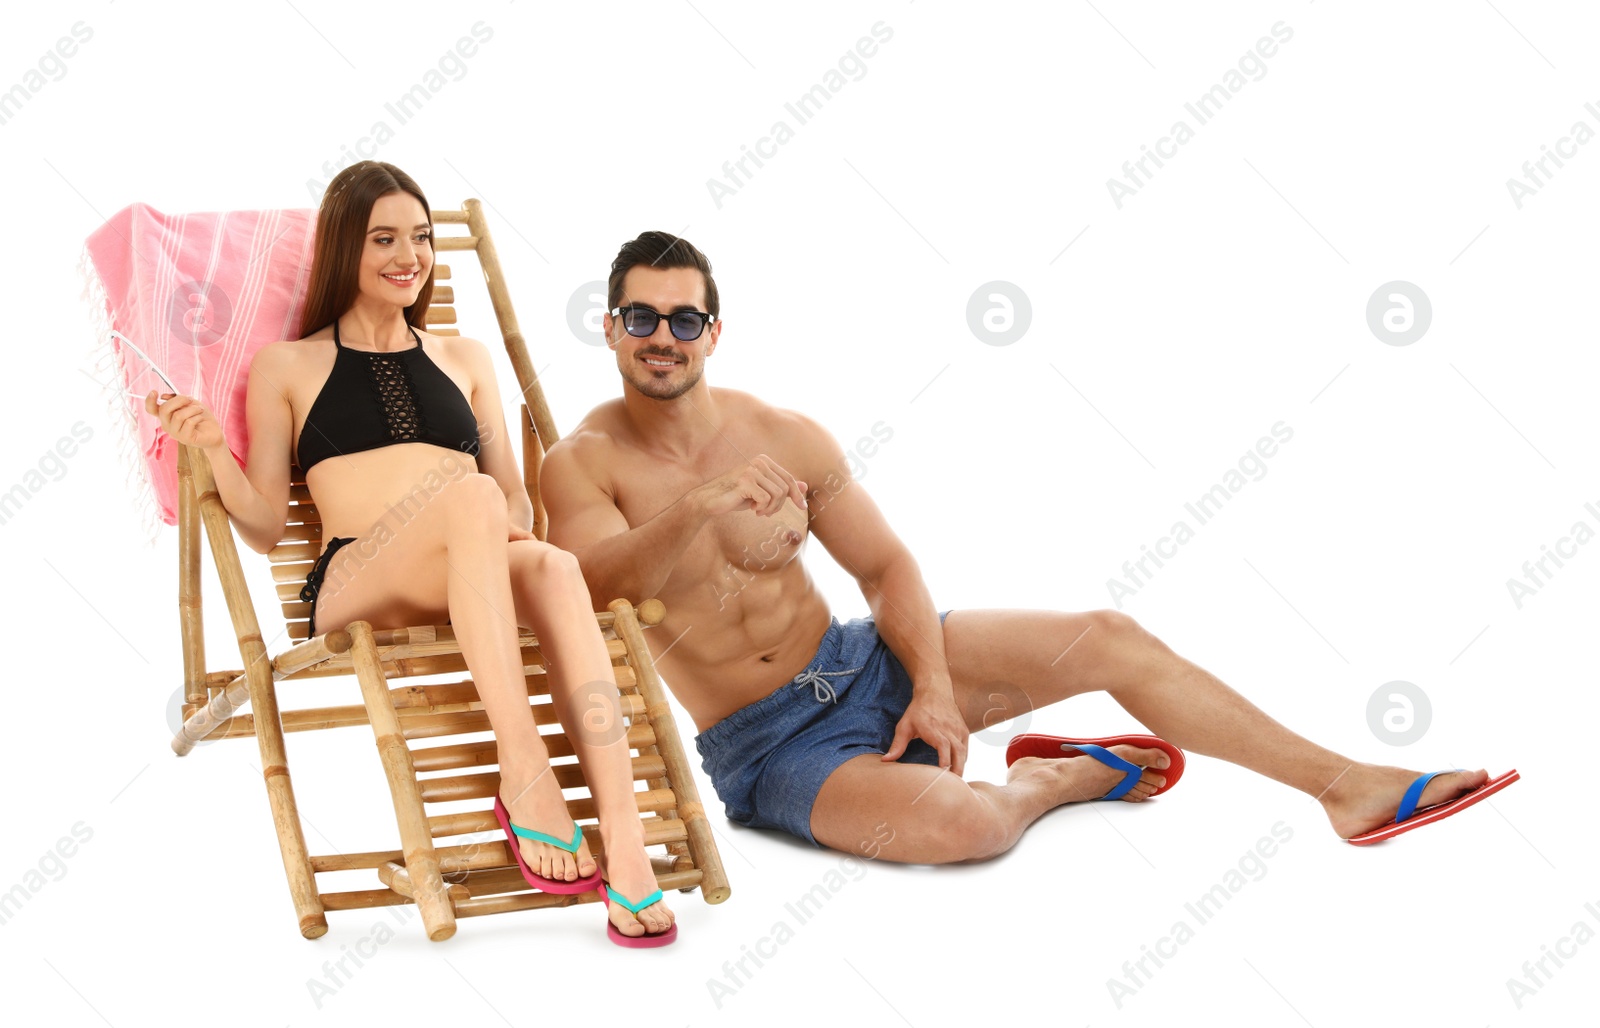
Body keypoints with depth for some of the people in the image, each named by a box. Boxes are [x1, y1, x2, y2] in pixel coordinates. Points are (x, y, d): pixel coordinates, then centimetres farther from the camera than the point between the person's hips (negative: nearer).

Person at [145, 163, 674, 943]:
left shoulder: (464, 358, 29)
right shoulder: (287, 367, 20)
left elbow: (516, 498, 23)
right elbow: (265, 527, 13)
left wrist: (511, 525, 0)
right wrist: (214, 450, -5)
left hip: (477, 580, 3)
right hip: (352, 584, -2)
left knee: (553, 567, -36)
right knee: (469, 498, -37)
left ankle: (625, 847, -48)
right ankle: (523, 775, -43)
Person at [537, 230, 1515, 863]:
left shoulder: (784, 434, 0)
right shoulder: (582, 465, -11)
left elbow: (886, 564, 4)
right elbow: (603, 584, -30)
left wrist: (933, 684, -11)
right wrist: (701, 508, -47)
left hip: (860, 662, 5)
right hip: (764, 746, -4)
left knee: (1109, 640, -8)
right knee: (965, 823, -33)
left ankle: (1349, 785, 4)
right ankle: (1053, 778, 5)